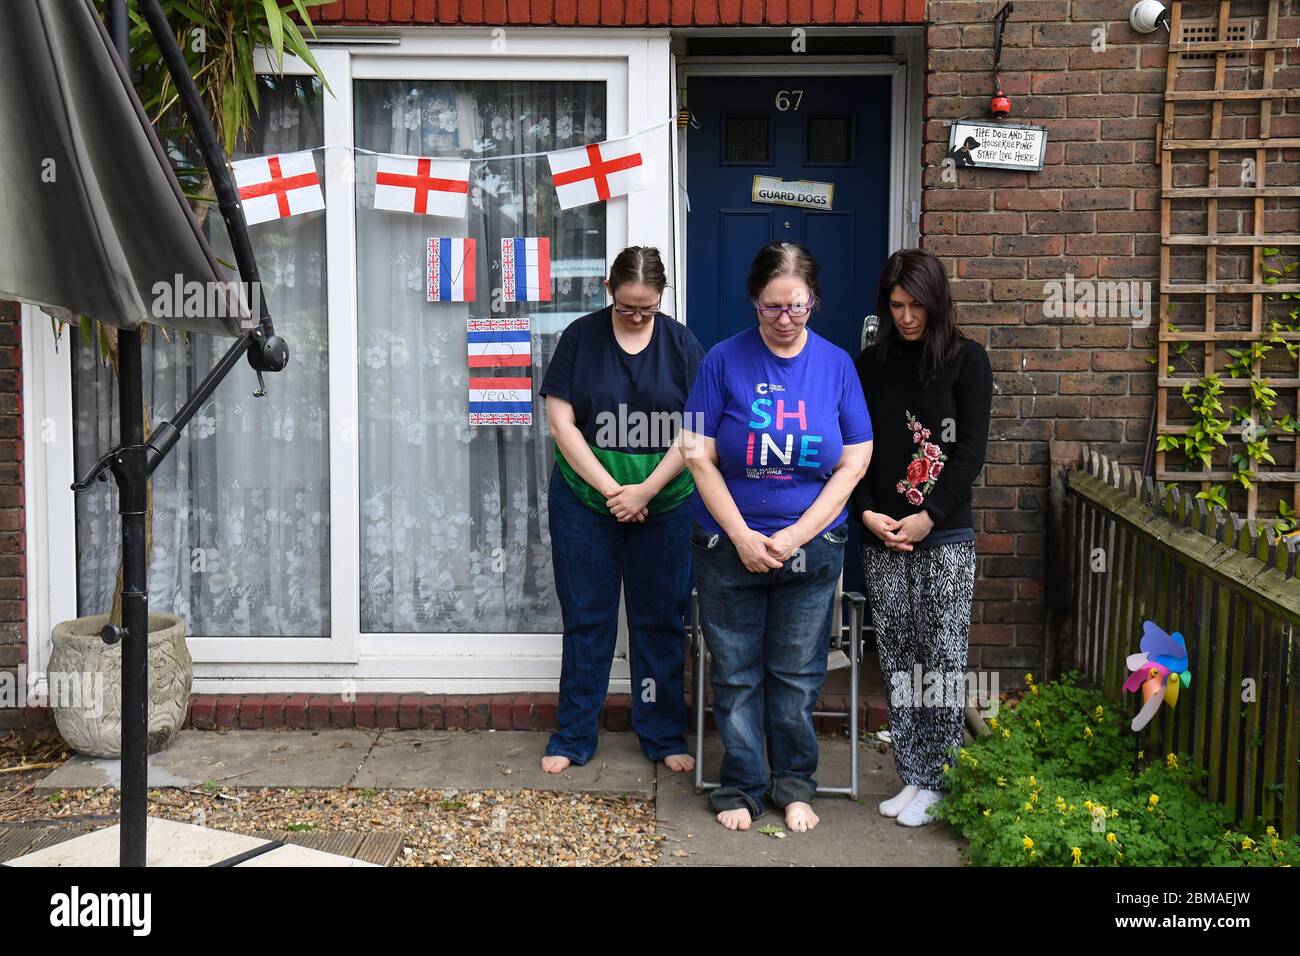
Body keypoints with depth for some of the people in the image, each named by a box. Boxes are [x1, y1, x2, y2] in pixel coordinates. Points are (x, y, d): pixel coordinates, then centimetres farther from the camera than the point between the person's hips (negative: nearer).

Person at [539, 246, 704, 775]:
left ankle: (664, 736, 22)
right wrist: (610, 489, -11)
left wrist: (645, 490, -11)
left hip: (665, 506, 1)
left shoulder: (681, 343, 0)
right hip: (585, 503, -1)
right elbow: (561, 421, -6)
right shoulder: (580, 338, -3)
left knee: (661, 621, 9)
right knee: (586, 621, 7)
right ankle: (573, 737, 18)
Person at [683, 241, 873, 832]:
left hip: (812, 549, 1)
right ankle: (741, 787, 24)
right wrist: (743, 536, -12)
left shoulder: (835, 364, 0)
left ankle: (794, 784, 28)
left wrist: (797, 536, -10)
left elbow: (853, 463, -1)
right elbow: (699, 457, -6)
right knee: (736, 675, 9)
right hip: (730, 547, -1)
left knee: (797, 676, 11)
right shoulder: (724, 361, -5)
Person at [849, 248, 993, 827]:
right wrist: (866, 512, -7)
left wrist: (928, 517, -13)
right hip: (881, 538, 3)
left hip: (944, 536, -3)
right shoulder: (869, 365, 9)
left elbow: (970, 450, -6)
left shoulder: (966, 360, 0)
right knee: (896, 659, 6)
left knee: (942, 659, -1)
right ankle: (911, 777, 15)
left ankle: (935, 781, 9)